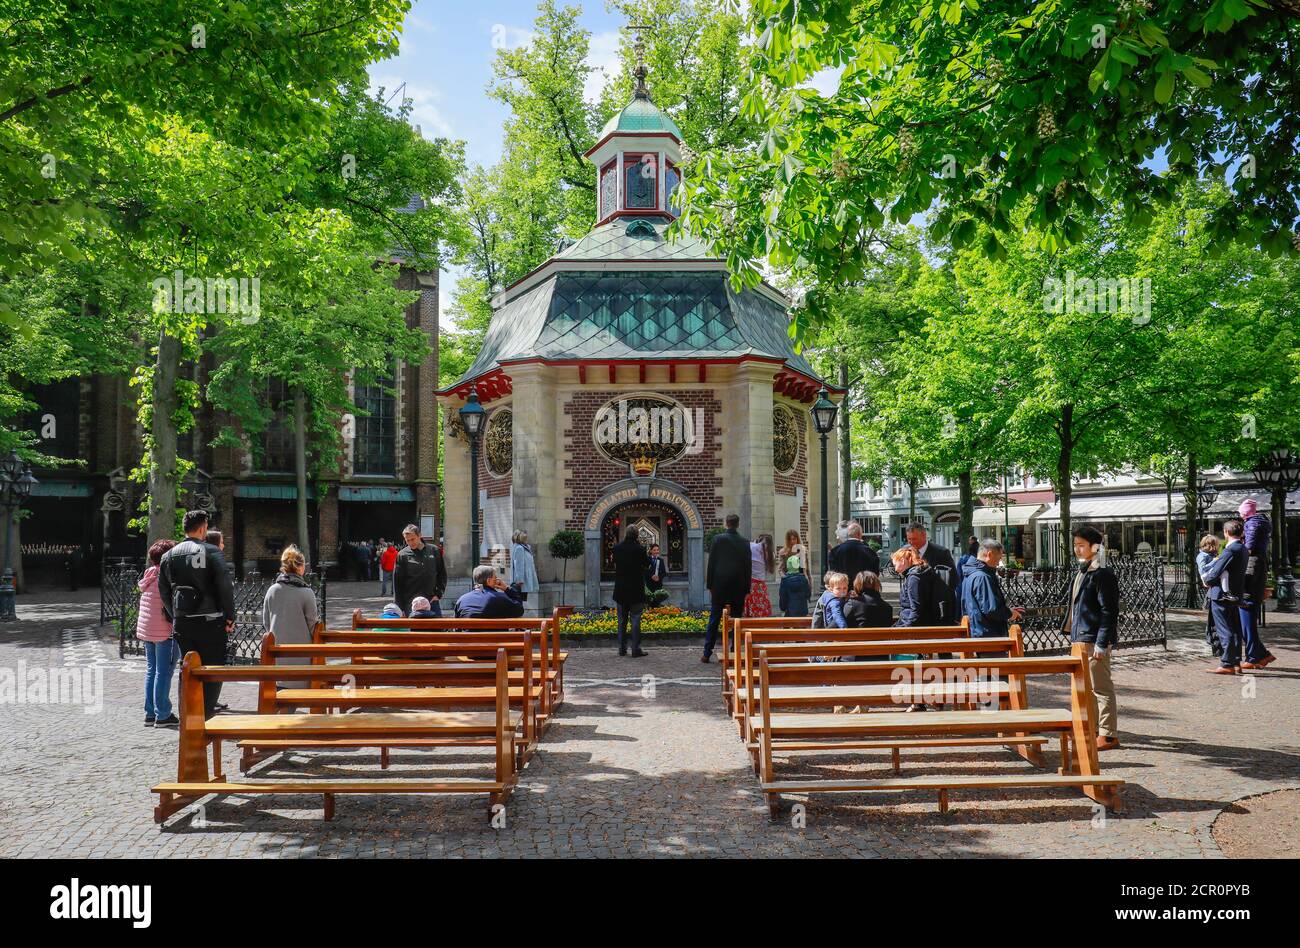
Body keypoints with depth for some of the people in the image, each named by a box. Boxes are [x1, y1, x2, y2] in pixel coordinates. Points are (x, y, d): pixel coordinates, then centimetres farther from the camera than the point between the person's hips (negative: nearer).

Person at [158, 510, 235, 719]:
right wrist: (230, 616, -6)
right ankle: (206, 716, -3)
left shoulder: (169, 555, 9)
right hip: (210, 622, -5)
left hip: (182, 623, 5)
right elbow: (225, 586, -14)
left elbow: (163, 591, 10)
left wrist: (174, 617, 17)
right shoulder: (211, 552, -7)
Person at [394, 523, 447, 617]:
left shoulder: (434, 550, 5)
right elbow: (397, 582, 0)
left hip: (432, 599, 2)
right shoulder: (402, 555, -2)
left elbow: (442, 574, 13)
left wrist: (438, 594, 2)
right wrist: (399, 608, -4)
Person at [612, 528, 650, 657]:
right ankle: (636, 650, -1)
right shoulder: (640, 549, -14)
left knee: (622, 621, 13)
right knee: (635, 620, 1)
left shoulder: (617, 548, -2)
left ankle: (622, 649, 16)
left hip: (620, 590, 4)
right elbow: (647, 565, 0)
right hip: (636, 590, -4)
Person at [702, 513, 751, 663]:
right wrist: (747, 589, 8)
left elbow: (711, 563, -4)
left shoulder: (718, 539, -4)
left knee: (713, 620, 4)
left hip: (719, 585, -1)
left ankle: (707, 654, 4)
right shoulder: (745, 542, 2)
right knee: (737, 620, 7)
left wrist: (709, 585, 3)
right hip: (738, 587, 1)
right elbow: (748, 566, 3)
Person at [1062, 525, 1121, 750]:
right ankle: (1092, 727, 28)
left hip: (1094, 639, -10)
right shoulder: (1082, 572, 15)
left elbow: (1109, 611, -18)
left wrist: (1101, 643, -21)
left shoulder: (1102, 574, -15)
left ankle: (1108, 735, 3)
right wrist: (1073, 632, 18)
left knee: (1101, 687, -3)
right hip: (1081, 638, 10)